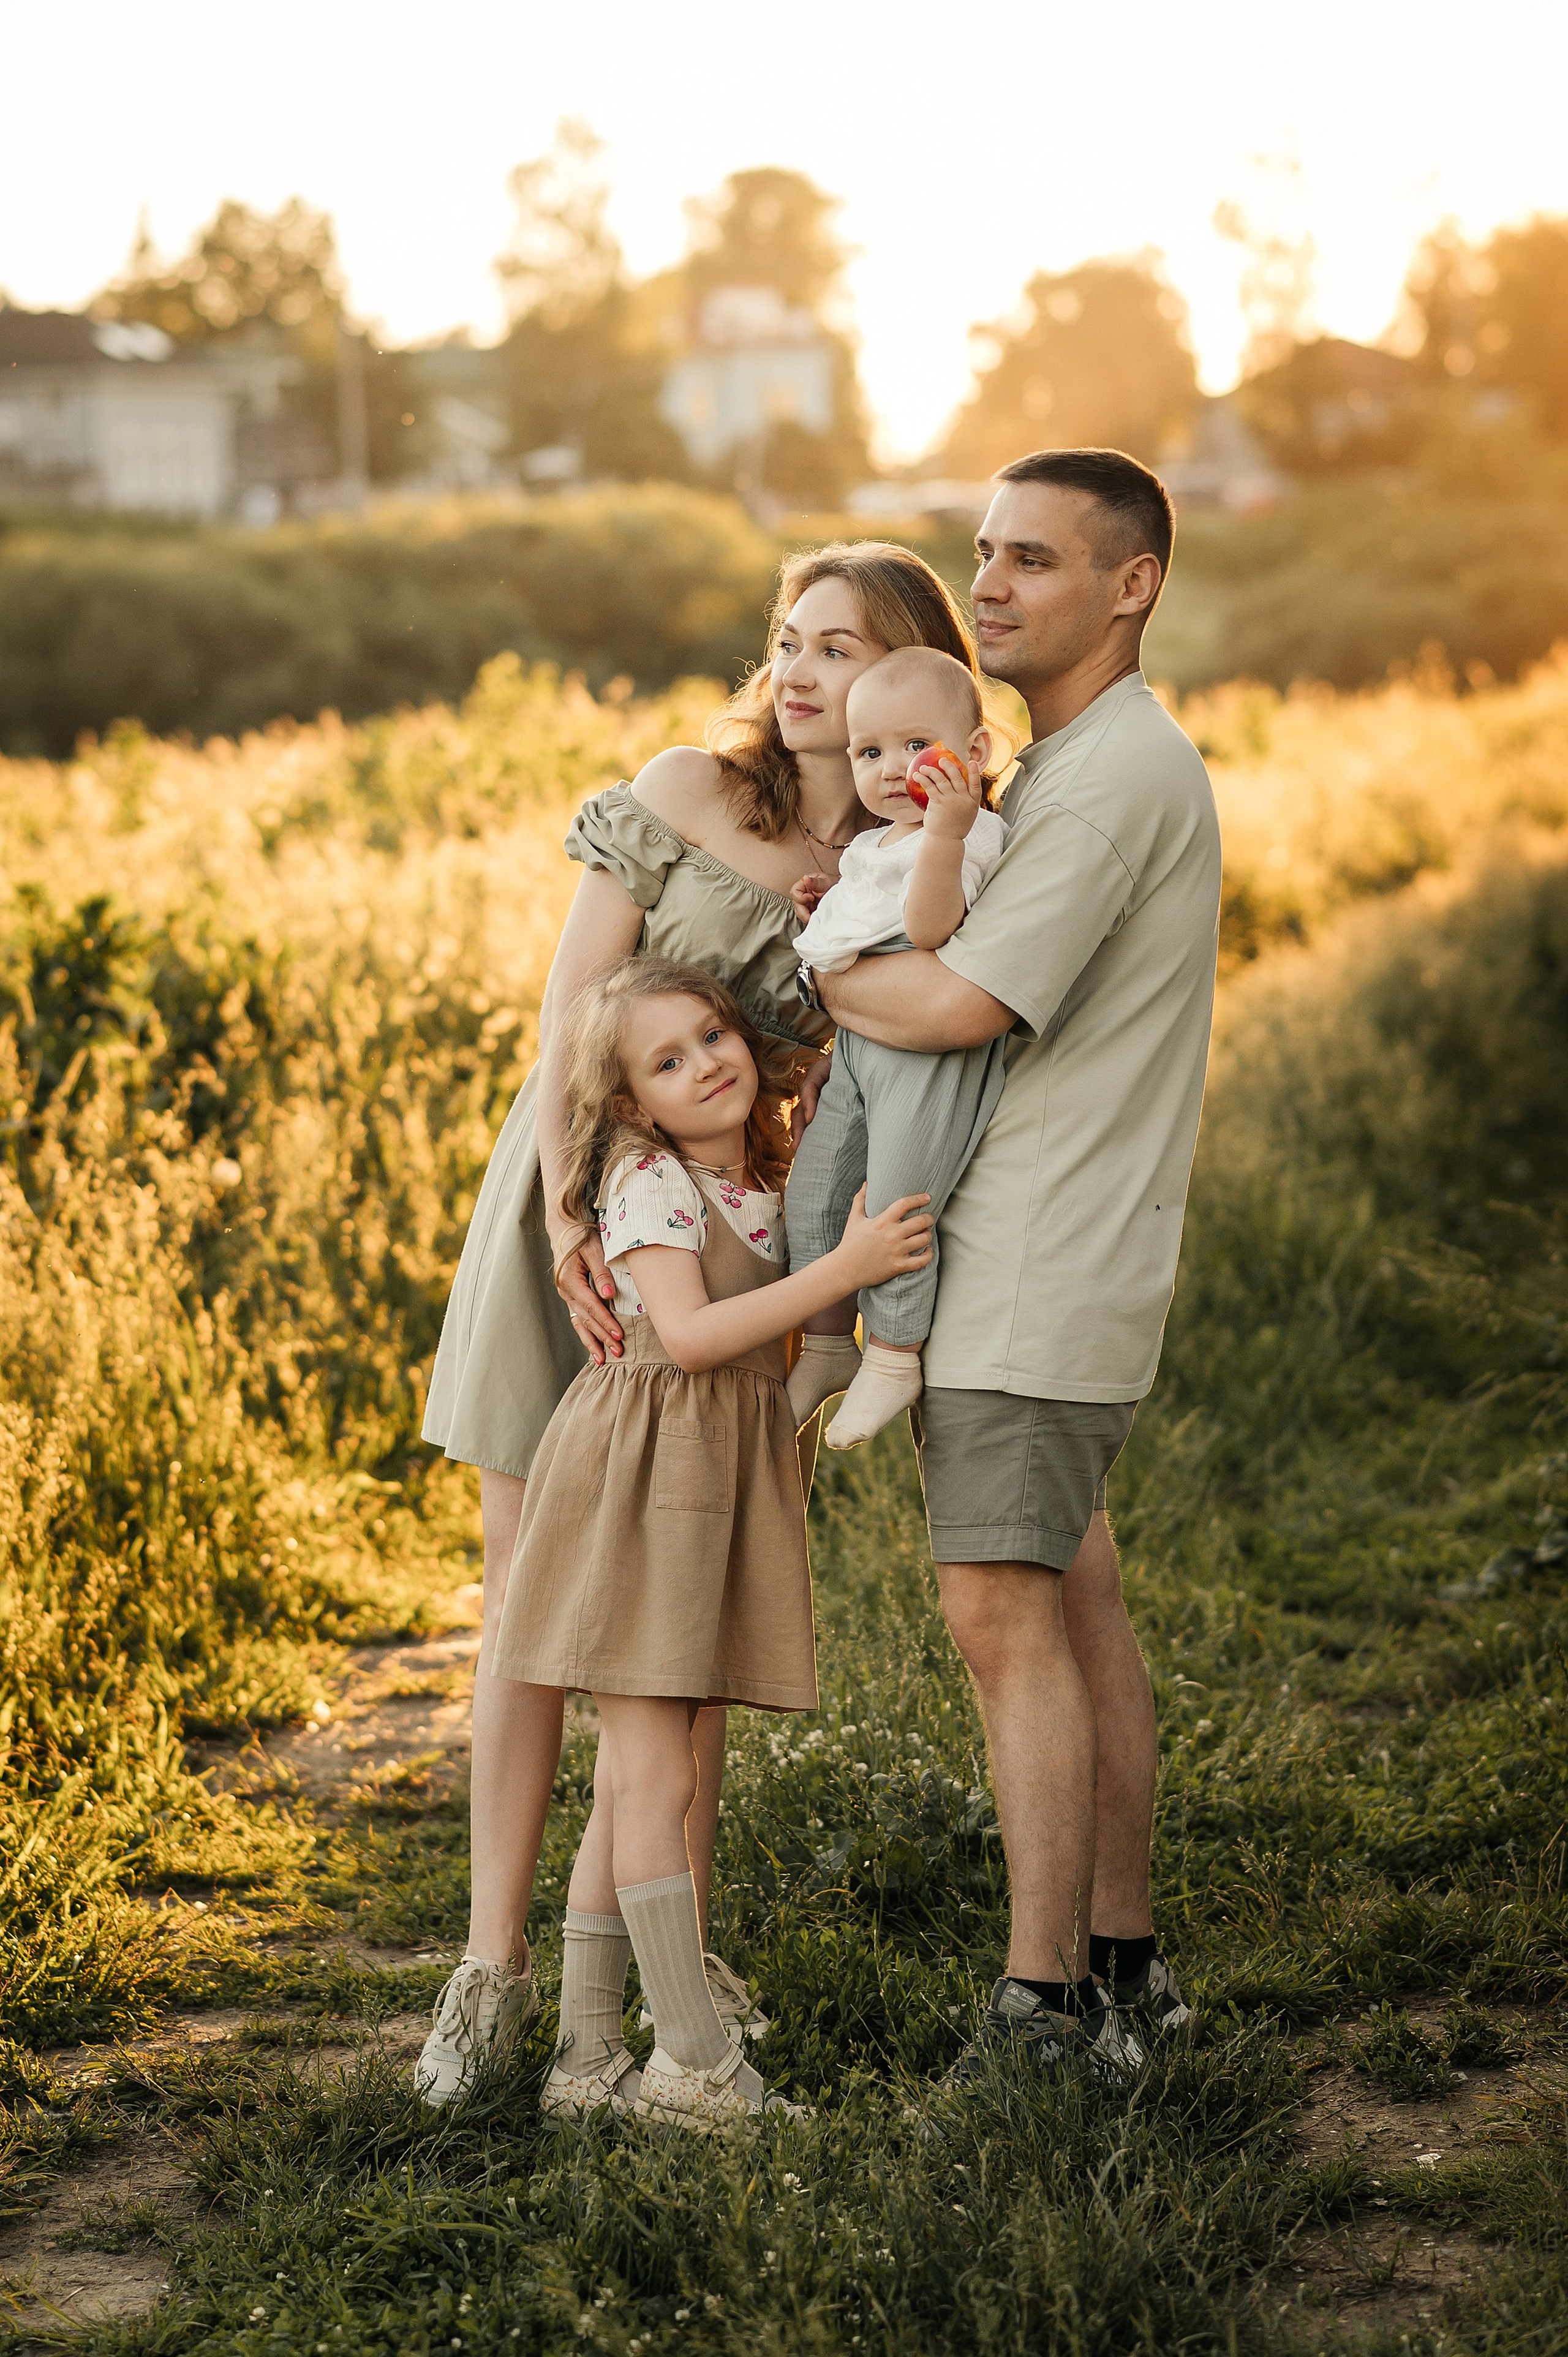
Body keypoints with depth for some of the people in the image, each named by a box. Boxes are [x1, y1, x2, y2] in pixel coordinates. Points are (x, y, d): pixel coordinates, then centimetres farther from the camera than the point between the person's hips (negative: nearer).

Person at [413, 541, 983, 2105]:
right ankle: (493, 1962, 11)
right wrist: (571, 1222, -20)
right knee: (529, 1604, 1)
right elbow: (565, 1022, -11)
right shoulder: (686, 793, -8)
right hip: (574, 1203, -2)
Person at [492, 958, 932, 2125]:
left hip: (724, 1482, 8)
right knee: (655, 1775, -5)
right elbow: (687, 1332, -22)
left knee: (634, 1781, 9)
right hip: (640, 1474, -8)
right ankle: (696, 2063, -3)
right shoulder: (646, 1180, -11)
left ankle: (589, 2055, 13)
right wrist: (843, 1268, -22)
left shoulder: (765, 1183, 12)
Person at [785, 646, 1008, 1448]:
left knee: (894, 1211, -11)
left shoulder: (970, 836, -9)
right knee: (810, 1196, 11)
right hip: (855, 1045, 10)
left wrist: (946, 830, -36)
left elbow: (928, 926, -26)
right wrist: (825, 907, 17)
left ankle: (894, 1356, 5)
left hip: (929, 1051, -10)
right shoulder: (870, 847, 21)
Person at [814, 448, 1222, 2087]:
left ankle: (1048, 2012, -7)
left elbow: (964, 1005, -21)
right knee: (1074, 1609, 13)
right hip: (1022, 1257, 10)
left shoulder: (1118, 776, -15)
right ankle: (1122, 1963, 21)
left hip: (1041, 1272, -10)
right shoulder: (1072, 766, 18)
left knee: (1005, 1616, -10)